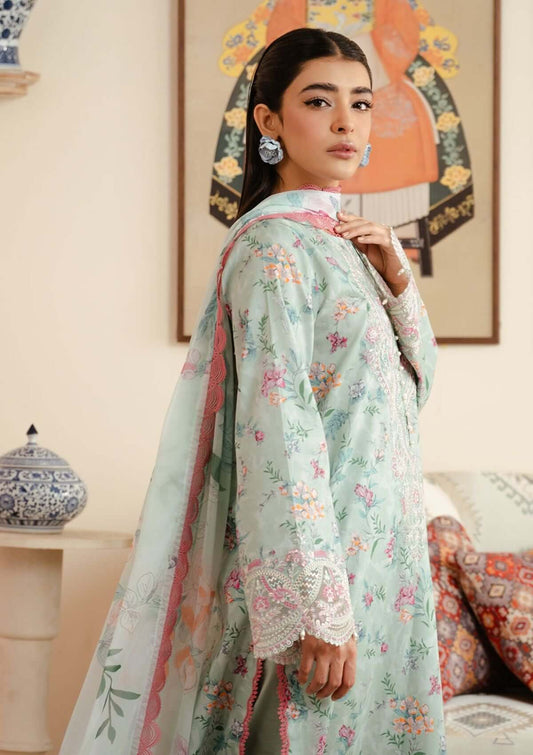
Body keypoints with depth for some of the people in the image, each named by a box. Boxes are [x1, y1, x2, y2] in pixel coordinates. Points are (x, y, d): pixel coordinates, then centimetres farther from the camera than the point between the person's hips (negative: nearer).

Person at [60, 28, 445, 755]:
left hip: (378, 551, 9)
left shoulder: (337, 241, 12)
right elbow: (280, 432, -21)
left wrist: (396, 278, 0)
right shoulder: (274, 243, -13)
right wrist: (319, 607, -25)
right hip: (319, 555, -9)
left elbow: (414, 384, 18)